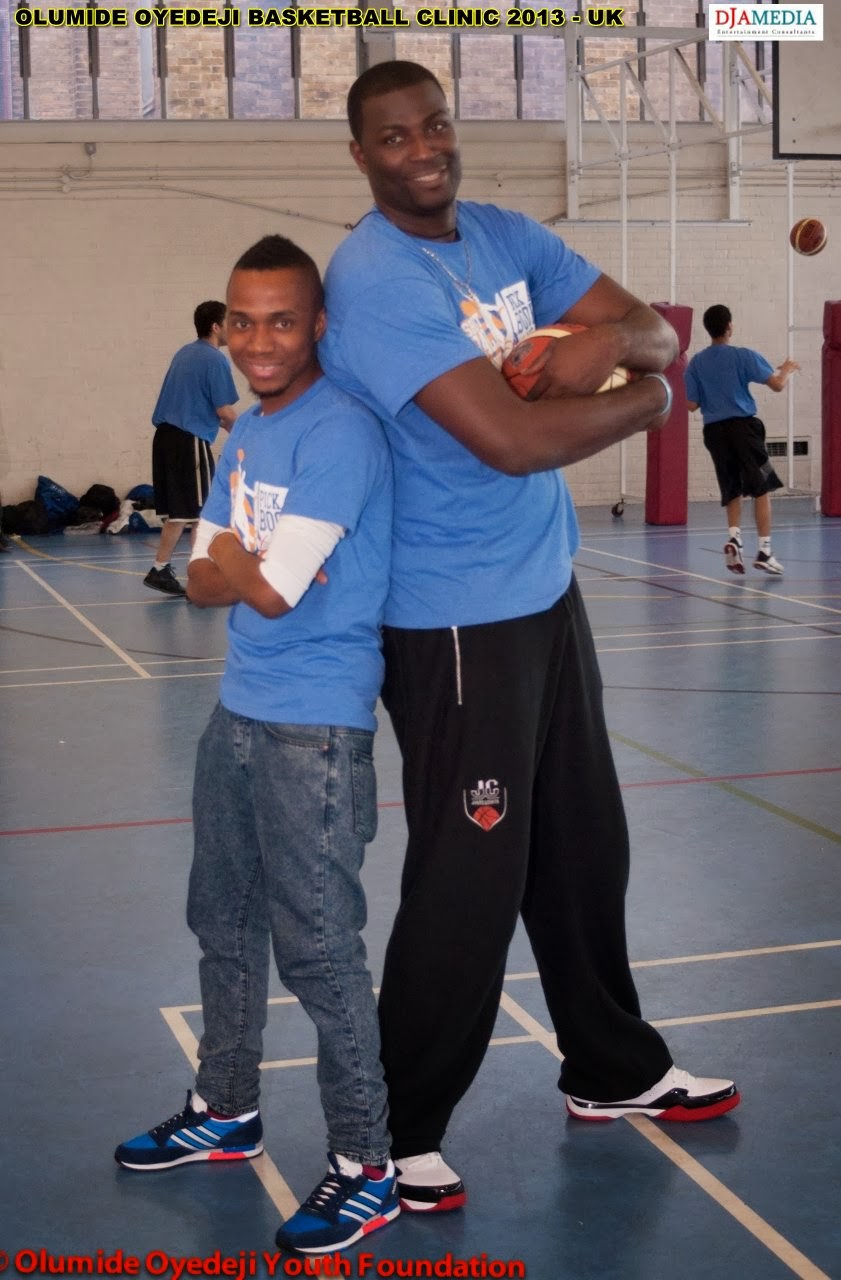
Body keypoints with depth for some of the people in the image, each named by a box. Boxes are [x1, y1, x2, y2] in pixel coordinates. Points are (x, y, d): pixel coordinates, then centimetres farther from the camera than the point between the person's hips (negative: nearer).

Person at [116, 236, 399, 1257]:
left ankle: (366, 1168, 12)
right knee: (223, 923, 20)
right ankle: (226, 1112, 38)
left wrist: (231, 555, -2)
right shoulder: (246, 434, 11)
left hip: (314, 726, -9)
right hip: (238, 713, 9)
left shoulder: (339, 434, -17)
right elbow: (201, 580, 6)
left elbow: (273, 591, -22)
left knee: (317, 950, -3)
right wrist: (247, 563, -15)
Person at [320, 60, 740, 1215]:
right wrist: (647, 400, -12)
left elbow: (659, 337, 7)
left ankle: (613, 1069, 35)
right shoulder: (373, 280, -18)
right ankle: (400, 1133, 13)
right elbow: (512, 438, -27)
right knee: (469, 881, -3)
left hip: (547, 591, 8)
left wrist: (604, 339, -16)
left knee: (584, 847, 18)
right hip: (456, 623, -8)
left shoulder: (504, 236, 7)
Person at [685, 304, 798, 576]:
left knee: (733, 491, 16)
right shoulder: (744, 356, -6)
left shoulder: (696, 363, 3)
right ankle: (764, 550, -2)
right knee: (761, 489, 3)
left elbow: (692, 405, 5)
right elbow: (777, 384, -6)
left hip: (714, 432, 4)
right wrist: (787, 369, 16)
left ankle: (734, 536, -6)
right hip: (743, 427, -4)